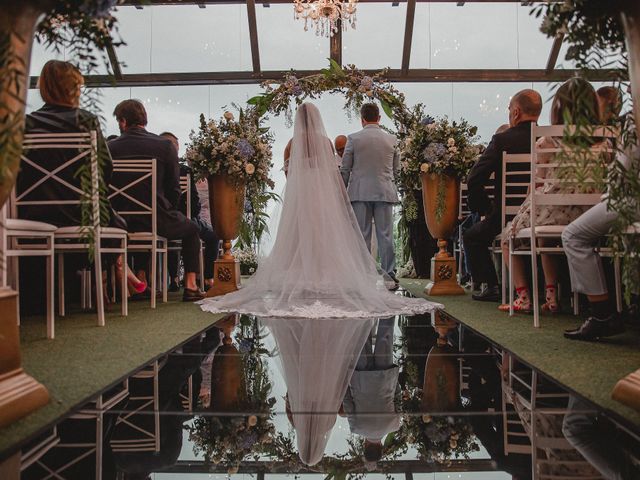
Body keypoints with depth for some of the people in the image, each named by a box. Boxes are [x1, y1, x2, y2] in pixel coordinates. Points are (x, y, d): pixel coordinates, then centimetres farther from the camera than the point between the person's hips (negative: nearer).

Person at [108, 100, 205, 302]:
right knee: (191, 229, 25)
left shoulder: (111, 147, -3)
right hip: (157, 220, -3)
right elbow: (174, 190, -5)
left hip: (123, 221, 3)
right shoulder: (165, 145, -7)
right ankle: (190, 286, 18)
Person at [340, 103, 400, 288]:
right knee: (385, 235, 4)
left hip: (360, 192, -2)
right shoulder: (391, 139, 5)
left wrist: (343, 192, 10)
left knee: (362, 236, 3)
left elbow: (345, 170, 0)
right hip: (385, 193, 2)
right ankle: (390, 276, 6)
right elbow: (396, 170, 12)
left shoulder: (353, 139, -2)